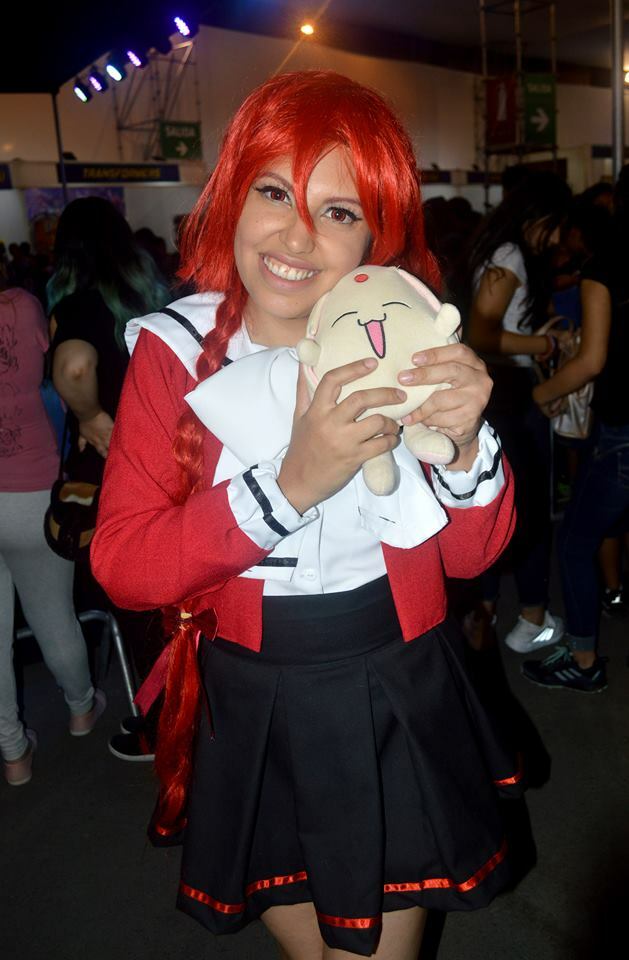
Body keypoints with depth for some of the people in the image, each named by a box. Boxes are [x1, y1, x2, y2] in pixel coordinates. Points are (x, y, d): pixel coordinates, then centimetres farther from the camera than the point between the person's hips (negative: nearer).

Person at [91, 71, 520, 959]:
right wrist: (290, 483, -31)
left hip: (399, 707, 1)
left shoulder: (407, 345, -7)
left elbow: (471, 555, -4)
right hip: (250, 716, 0)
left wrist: (465, 444, -25)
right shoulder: (175, 353, -11)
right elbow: (120, 565, -18)